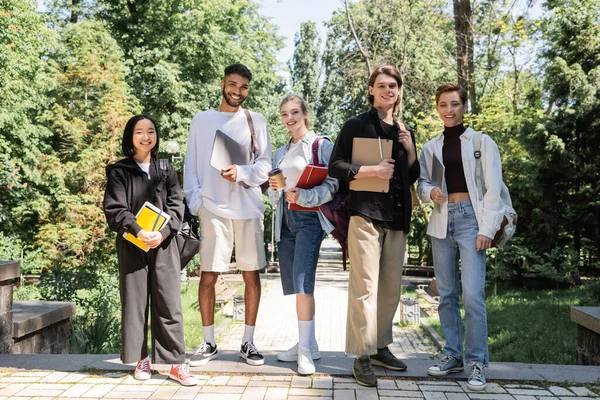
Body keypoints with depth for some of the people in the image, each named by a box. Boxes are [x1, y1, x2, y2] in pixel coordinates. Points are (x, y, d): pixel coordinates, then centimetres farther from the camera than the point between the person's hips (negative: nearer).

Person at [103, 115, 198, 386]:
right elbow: (114, 209, -4)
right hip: (132, 245, -1)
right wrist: (138, 231, -18)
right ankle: (141, 359, 15)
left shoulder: (166, 169, 12)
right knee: (135, 301, 4)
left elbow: (176, 206, 4)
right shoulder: (119, 171, 5)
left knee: (168, 303, -1)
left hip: (163, 244, 1)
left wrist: (162, 233, -12)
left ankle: (177, 363, 1)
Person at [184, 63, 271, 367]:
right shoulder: (201, 120, 11)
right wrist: (194, 203, -2)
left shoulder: (256, 121, 10)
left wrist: (241, 173, -15)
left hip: (248, 207, 1)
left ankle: (248, 342, 14)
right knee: (208, 274, -1)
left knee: (251, 273, 3)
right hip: (212, 208, 0)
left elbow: (265, 165, 4)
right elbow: (191, 166, 9)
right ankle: (209, 343, 13)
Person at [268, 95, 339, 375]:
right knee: (292, 284, 7)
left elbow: (333, 184, -9)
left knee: (302, 280, -16)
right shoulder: (280, 153, 20)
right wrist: (274, 189, -1)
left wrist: (304, 196, -21)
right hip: (286, 218, 7)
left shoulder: (321, 145, 0)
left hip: (309, 218, -7)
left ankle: (305, 351, -10)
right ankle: (308, 344, 18)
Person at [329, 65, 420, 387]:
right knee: (365, 287, -8)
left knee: (391, 288, 9)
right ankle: (362, 357, 0)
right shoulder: (356, 125, 1)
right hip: (365, 214, -6)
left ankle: (380, 347, 22)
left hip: (397, 217, 6)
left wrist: (410, 151, 5)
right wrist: (373, 170, -14)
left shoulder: (404, 131, 18)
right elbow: (335, 167, -5)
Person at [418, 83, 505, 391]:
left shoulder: (482, 142, 2)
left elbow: (493, 189, -2)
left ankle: (476, 362, -1)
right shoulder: (431, 147, 12)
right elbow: (422, 183, 12)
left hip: (471, 219, -4)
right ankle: (453, 354, 18)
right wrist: (430, 192, -12)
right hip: (442, 222, 4)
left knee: (472, 295, -12)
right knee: (446, 293, 7)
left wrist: (486, 229, -10)